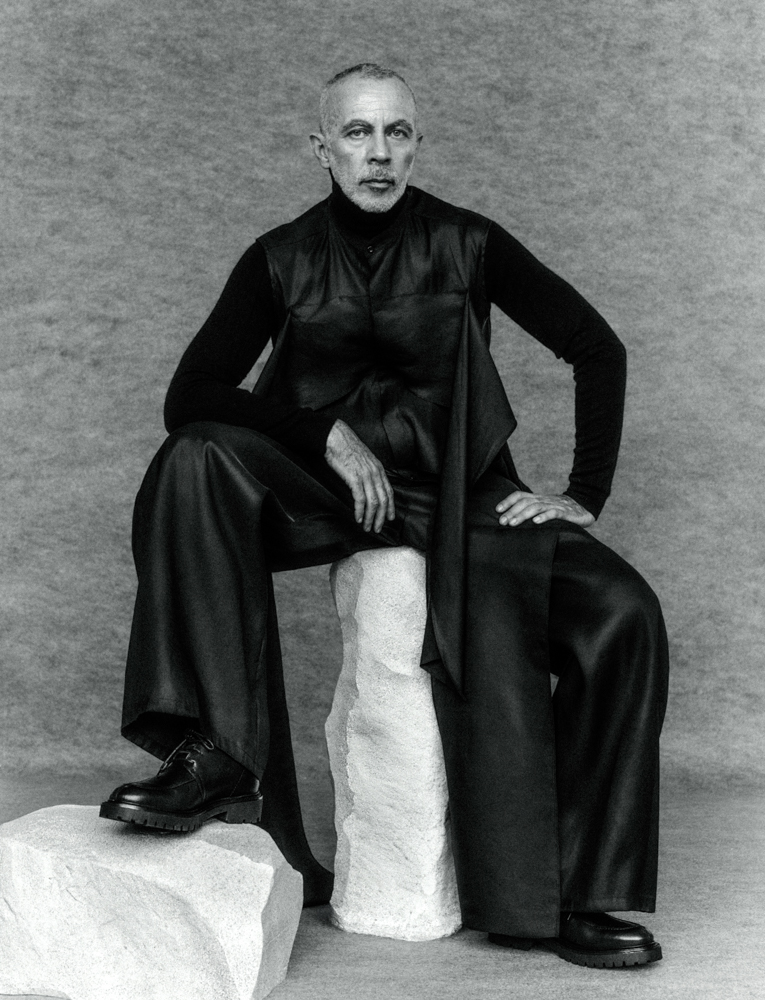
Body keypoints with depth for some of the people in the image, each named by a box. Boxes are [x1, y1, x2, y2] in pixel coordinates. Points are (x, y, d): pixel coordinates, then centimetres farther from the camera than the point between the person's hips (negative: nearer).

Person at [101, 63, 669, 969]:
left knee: (621, 613, -25)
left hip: (459, 493, 0)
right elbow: (190, 398, -6)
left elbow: (596, 349, 3)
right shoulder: (281, 260, 0)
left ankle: (570, 897, -14)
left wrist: (585, 493, -3)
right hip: (328, 486, 0)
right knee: (198, 462, -31)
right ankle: (218, 756, -32)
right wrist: (328, 433, -16)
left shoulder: (465, 245, -1)